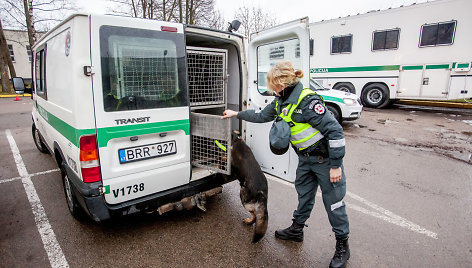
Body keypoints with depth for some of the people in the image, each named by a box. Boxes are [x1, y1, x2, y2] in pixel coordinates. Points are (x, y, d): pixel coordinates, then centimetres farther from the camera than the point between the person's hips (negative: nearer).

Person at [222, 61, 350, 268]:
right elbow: (261, 116, 19)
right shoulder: (281, 101, 1)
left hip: (325, 158, -8)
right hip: (305, 158, 8)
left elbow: (335, 131, -25)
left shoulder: (307, 101, -26)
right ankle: (296, 230, 42)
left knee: (333, 202, 6)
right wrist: (237, 114, 21)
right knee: (304, 194, 22)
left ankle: (342, 245, 27)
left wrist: (335, 165, -22)